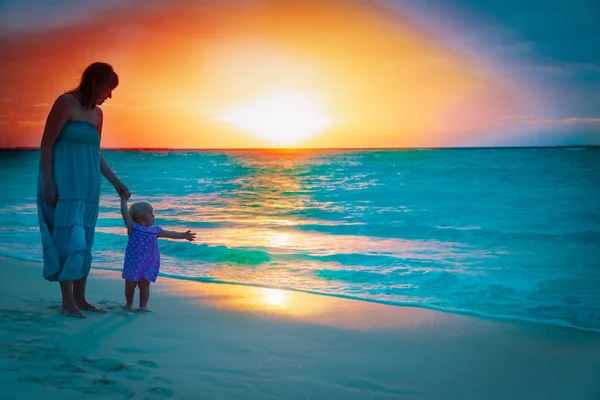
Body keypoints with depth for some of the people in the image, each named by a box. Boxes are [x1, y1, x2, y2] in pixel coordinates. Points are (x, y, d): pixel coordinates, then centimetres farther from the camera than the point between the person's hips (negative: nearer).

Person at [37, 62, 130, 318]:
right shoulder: (66, 103, -8)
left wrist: (116, 183, 21)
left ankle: (80, 299, 15)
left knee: (84, 241, 7)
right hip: (64, 183, -7)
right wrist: (48, 183, -18)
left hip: (87, 186, 7)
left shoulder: (97, 113, 13)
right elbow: (47, 144, -11)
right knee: (68, 238, -9)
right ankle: (67, 302, -3)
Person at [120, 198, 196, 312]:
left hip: (148, 263, 2)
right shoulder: (133, 227, -1)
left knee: (144, 284, 4)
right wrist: (124, 200, -3)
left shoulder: (155, 230, 10)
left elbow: (170, 234, 12)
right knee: (130, 284, 9)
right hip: (133, 262, -2)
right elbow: (125, 213, -6)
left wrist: (183, 235, 4)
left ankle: (143, 306, 13)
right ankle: (129, 304, 26)